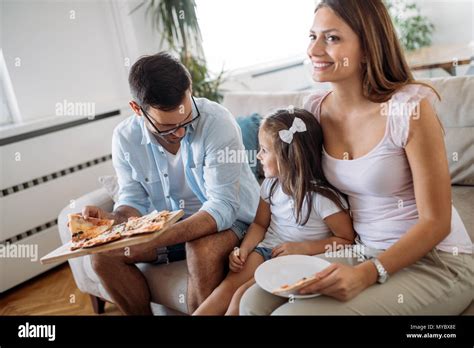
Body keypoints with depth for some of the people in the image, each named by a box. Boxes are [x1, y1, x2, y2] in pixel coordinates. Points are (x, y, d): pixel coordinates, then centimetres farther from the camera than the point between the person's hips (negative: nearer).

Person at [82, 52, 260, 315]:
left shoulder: (217, 122, -25)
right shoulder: (125, 138, -10)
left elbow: (222, 207, -28)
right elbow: (133, 200, -2)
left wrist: (158, 240, -41)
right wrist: (115, 219, -27)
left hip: (227, 220, -4)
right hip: (168, 223, 4)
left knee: (201, 251, -35)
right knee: (103, 252, -11)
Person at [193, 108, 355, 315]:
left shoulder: (322, 197, -17)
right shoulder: (271, 185, 3)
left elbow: (347, 240, -13)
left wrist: (302, 248, -19)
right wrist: (243, 249, -5)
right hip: (266, 249, 6)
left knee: (244, 294, -20)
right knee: (228, 285, -16)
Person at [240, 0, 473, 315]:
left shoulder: (410, 108, -19)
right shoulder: (315, 109, -2)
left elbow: (436, 221, -16)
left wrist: (368, 273, -26)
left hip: (437, 262, -5)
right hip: (364, 251, 5)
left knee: (293, 311, -22)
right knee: (255, 301, -11)